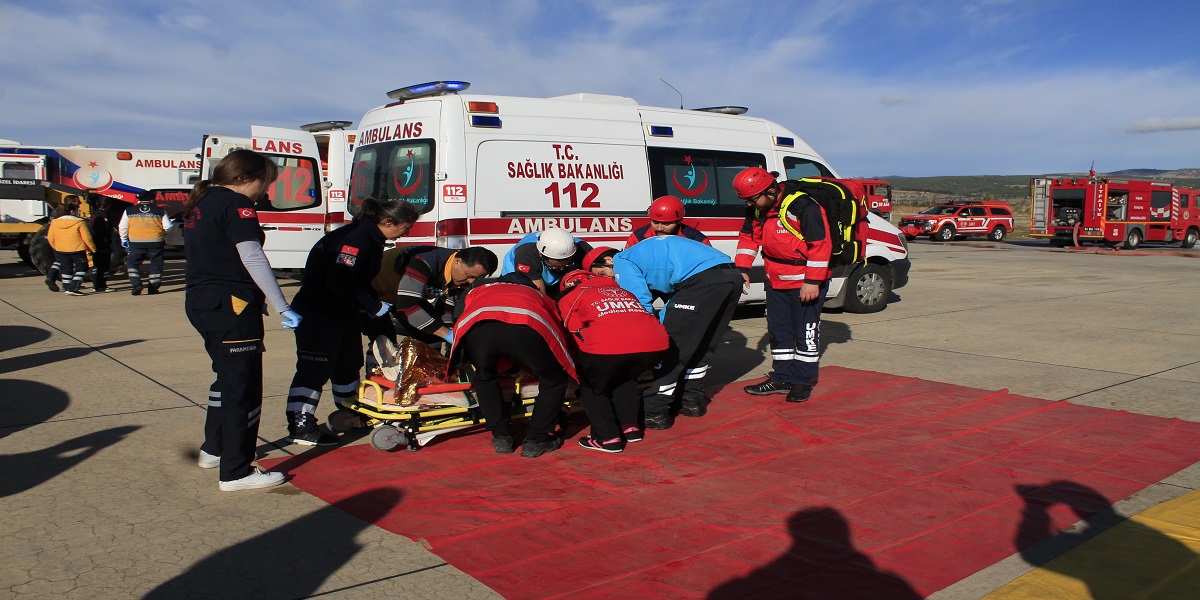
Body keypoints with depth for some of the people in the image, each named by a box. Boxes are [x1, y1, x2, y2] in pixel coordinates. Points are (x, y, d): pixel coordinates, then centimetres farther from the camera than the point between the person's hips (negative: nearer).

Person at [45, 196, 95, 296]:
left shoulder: (55, 222, 0)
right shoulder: (80, 222, -15)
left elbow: (50, 238, 6)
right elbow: (87, 238, -13)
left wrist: (56, 248, 22)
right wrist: (93, 249, 1)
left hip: (61, 250, 5)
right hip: (77, 250, -5)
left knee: (66, 268, 17)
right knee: (81, 268, 5)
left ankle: (67, 287, 22)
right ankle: (72, 288, -5)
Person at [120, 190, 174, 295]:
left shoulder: (129, 211, 7)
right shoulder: (160, 211, 2)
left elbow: (122, 227, 10)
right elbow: (167, 227, 0)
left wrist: (124, 240, 22)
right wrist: (163, 233, 22)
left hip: (136, 242, 1)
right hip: (156, 242, -1)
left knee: (133, 263, 11)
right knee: (156, 264, 10)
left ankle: (136, 284, -5)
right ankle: (153, 287, 10)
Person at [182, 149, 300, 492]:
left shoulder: (201, 204, 17)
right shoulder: (236, 205, -12)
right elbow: (252, 258, -21)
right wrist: (283, 308, -21)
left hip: (200, 302, 10)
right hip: (230, 307, -10)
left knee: (228, 378, 24)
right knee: (243, 387, -4)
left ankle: (213, 449, 36)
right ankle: (236, 473, -1)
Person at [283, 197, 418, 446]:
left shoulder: (372, 239, 7)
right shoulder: (355, 238, -25)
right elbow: (340, 281, -31)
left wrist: (377, 304, 4)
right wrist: (374, 306, -24)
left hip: (345, 312, 11)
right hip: (319, 314, -11)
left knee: (349, 363, 19)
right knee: (315, 369, -7)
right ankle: (300, 425, 0)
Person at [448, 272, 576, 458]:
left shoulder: (477, 291, 43)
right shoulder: (540, 296, 42)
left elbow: (460, 328, 39)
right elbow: (560, 338, 41)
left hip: (477, 328, 2)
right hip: (525, 329, -1)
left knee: (484, 376, 33)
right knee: (555, 379, 24)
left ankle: (502, 437, 31)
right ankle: (536, 440, 24)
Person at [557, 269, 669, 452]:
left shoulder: (568, 298, 23)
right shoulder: (621, 291, 36)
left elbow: (580, 336, 16)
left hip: (609, 347, -5)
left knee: (591, 386, 22)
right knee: (624, 378, 34)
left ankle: (608, 438, 12)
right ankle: (630, 426, 27)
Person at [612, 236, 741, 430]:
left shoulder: (622, 261, 9)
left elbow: (640, 304, 0)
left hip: (703, 279, -9)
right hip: (732, 276, 9)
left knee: (671, 346, 1)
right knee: (701, 345, 23)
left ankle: (654, 412, 5)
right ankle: (691, 400, 31)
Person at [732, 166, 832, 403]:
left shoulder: (803, 207, -24)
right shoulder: (757, 210, -1)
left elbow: (820, 245, -24)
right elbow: (748, 238, 12)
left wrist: (813, 282, -23)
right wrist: (742, 269, 3)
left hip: (806, 282, -8)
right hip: (776, 281, 8)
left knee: (805, 332, 1)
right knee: (778, 331, 14)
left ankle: (803, 382, 13)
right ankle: (782, 378, 25)